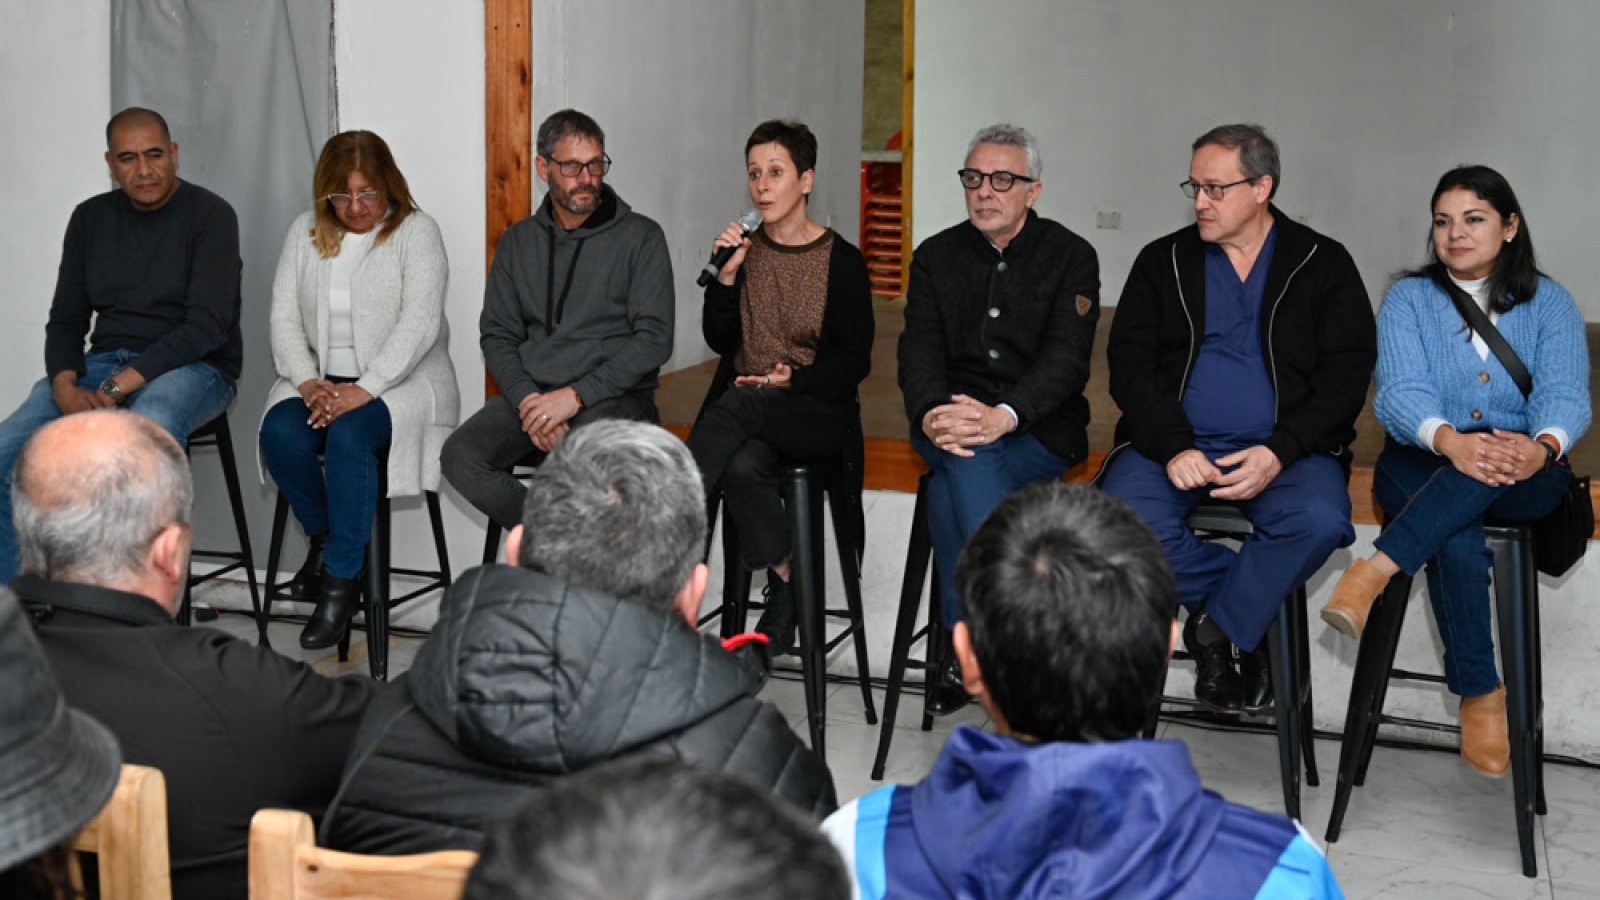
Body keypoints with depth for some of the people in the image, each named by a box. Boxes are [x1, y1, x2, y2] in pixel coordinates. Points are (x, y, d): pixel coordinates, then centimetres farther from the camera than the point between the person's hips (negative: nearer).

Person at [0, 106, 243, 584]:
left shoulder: (210, 216, -5)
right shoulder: (90, 218, 13)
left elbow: (208, 325, -15)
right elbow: (66, 319, 13)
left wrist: (121, 384, -22)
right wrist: (65, 385, -10)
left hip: (194, 366, -5)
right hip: (103, 361, 5)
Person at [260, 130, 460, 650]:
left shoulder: (416, 232, -2)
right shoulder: (305, 233, 13)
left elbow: (419, 324, -13)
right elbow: (284, 318, 6)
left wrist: (363, 389, -24)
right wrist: (308, 382, -12)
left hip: (399, 381, -4)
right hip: (321, 378, 4)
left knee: (349, 435, -34)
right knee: (280, 432, -27)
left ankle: (342, 580, -26)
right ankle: (324, 539, -2)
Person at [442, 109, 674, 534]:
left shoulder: (640, 237, 3)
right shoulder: (518, 241, 16)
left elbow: (654, 338, -5)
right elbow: (497, 334, 13)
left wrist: (575, 396, -14)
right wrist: (527, 398, -8)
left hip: (612, 396, -4)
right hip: (530, 392, 4)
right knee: (461, 457, -25)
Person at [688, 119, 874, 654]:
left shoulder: (841, 261, 0)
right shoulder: (744, 250, 10)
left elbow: (854, 360, -1)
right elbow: (719, 340, 5)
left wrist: (793, 378, -16)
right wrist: (727, 275, -8)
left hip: (816, 412, -3)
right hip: (747, 416, 3)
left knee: (739, 402, -35)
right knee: (742, 466, -33)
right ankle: (784, 587, -18)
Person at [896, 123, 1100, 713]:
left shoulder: (1071, 257, 3)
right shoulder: (936, 256, 12)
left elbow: (1066, 358, -10)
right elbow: (919, 349, 1)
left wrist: (1003, 416, -29)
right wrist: (932, 413, -23)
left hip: (1040, 428, -2)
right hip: (950, 417, 2)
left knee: (950, 486, -32)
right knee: (966, 460, -34)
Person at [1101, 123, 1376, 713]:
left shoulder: (1324, 265, 8)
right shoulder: (1163, 262, 12)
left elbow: (1346, 376, 1)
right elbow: (1130, 366, 4)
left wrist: (1279, 453, -15)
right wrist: (1174, 448, -14)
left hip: (1284, 450, -1)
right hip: (1175, 446, 1)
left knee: (1318, 520, -33)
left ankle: (1215, 631, -12)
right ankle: (1244, 623, -7)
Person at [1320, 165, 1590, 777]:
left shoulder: (1549, 304, 10)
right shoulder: (1408, 299, 8)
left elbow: (1565, 395, -7)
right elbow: (1400, 390, -10)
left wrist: (1543, 447, -33)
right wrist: (1449, 440, -33)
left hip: (1524, 479, 0)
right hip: (1423, 468, 0)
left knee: (1488, 467, -38)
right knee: (1457, 542, -35)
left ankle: (1375, 572, -41)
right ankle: (1481, 696, -24)